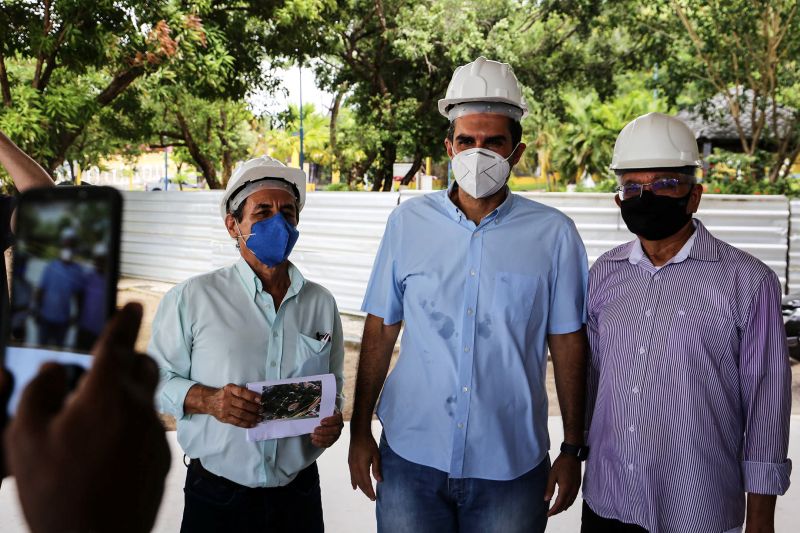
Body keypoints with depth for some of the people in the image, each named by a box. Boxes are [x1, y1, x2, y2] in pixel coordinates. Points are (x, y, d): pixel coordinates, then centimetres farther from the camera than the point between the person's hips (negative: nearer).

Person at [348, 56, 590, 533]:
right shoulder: (409, 222, 0)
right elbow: (380, 331, 4)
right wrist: (360, 431, 4)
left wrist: (573, 450, 2)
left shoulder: (554, 234, -3)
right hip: (410, 460, 1)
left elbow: (568, 344, 1)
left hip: (511, 467, 0)